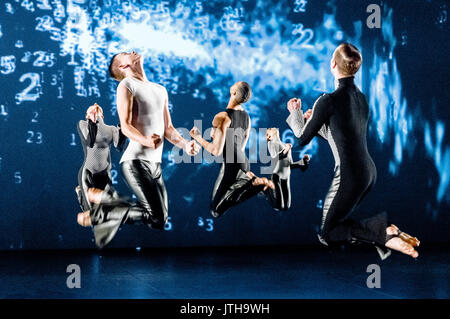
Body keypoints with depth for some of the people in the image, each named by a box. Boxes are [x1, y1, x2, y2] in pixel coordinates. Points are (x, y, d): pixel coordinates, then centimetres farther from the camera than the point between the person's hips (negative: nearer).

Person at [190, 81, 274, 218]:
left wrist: (198, 138, -6)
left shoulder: (222, 117, -19)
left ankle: (253, 183, -13)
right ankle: (252, 180, 1)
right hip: (244, 162, 8)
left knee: (216, 210, 1)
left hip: (230, 165, -8)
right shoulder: (247, 116, 6)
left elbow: (216, 151, -21)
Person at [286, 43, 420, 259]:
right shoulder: (361, 97, 8)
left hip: (349, 177, -8)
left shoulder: (328, 101, -17)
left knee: (327, 234, 4)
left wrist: (295, 113, 13)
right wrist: (314, 119, 26)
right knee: (336, 217, 23)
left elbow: (303, 138, -4)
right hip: (369, 171, 8)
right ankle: (385, 229, 3)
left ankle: (384, 233, -13)